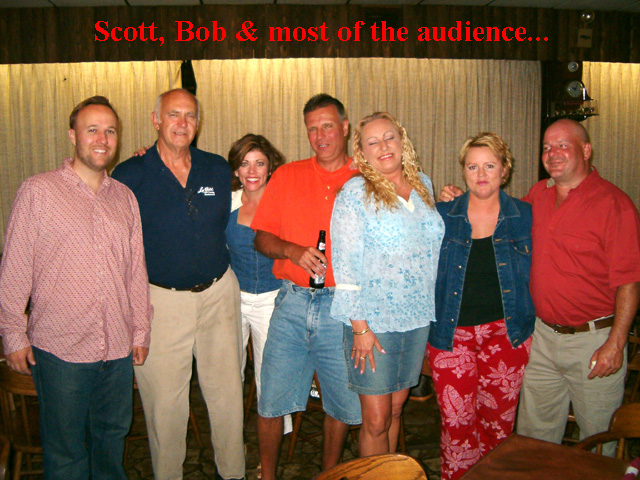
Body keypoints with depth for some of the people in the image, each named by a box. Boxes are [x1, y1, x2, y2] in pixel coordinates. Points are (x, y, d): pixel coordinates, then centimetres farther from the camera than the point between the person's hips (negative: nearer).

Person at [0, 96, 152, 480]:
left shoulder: (125, 197, 8)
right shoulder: (38, 192, -5)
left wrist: (141, 330, 11)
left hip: (119, 349, 4)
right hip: (60, 350, -4)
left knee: (113, 437, 18)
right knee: (65, 449, 10)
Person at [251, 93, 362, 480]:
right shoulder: (286, 176, 9)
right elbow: (262, 238, 6)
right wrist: (293, 251, -12)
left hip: (342, 306, 0)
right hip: (293, 303, 1)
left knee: (342, 404, 10)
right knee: (271, 402, 5)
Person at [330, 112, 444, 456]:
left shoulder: (422, 183, 9)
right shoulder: (355, 192, -9)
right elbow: (345, 262, -13)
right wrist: (360, 326, -15)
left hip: (418, 316, 5)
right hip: (374, 320, -5)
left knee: (396, 408, 17)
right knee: (376, 419, 2)